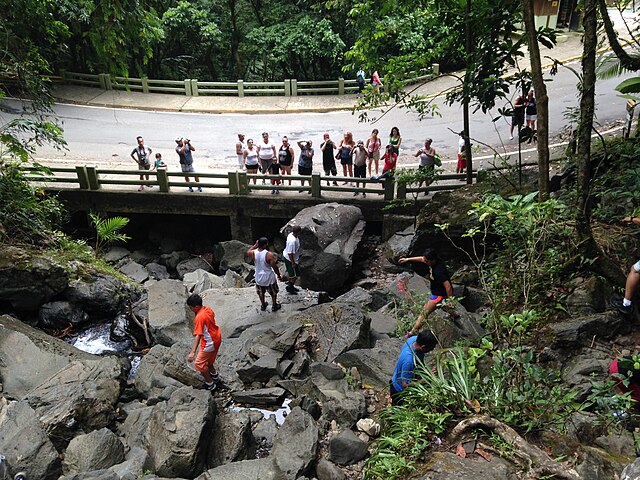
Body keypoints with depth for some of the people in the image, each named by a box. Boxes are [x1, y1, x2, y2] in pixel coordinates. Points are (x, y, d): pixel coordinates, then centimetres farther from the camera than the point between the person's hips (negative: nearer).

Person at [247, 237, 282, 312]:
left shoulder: (253, 253, -17)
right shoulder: (269, 255, -29)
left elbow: (247, 252, 10)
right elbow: (275, 267, -19)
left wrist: (255, 245, 2)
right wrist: (279, 275, -3)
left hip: (259, 278, 4)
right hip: (269, 278, -4)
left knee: (261, 293, 29)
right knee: (273, 293, 23)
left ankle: (263, 305, 47)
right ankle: (274, 306, 40)